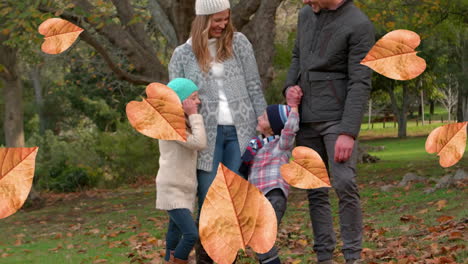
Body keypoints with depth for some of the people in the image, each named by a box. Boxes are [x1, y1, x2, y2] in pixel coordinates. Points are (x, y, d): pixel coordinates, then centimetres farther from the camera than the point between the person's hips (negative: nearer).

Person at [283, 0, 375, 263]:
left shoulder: (359, 25, -13)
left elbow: (360, 84, -16)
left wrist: (348, 132, -23)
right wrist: (290, 86, 1)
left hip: (337, 118, -6)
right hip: (306, 118, 6)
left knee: (344, 184, -14)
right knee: (316, 189, 5)